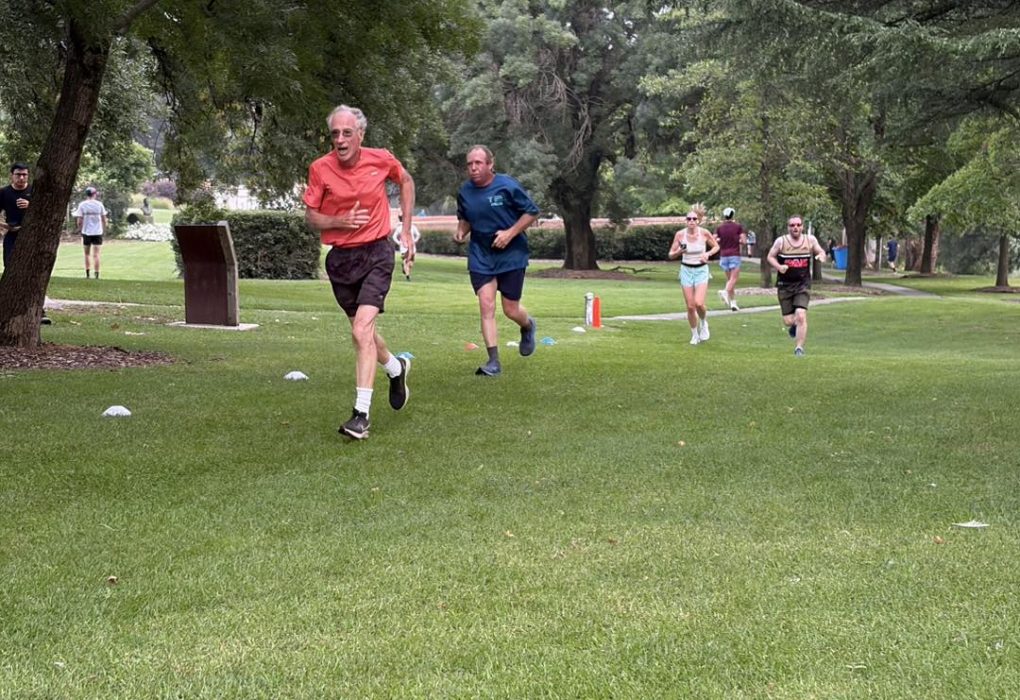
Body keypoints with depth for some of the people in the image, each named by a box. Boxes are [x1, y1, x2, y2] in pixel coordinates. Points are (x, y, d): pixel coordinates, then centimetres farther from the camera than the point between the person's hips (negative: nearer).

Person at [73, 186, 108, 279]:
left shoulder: (82, 205, -3)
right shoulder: (99, 204, -1)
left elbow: (80, 220, -4)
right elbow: (104, 219, 3)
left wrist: (79, 229, 10)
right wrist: (104, 229, 16)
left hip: (86, 232, 0)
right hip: (97, 232, 0)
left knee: (87, 254, 14)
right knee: (96, 254, -3)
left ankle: (87, 274, 17)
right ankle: (96, 275, -12)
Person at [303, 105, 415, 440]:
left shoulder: (381, 159, -7)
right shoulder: (320, 168, -7)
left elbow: (406, 181, 14)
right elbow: (311, 216, 1)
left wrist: (406, 231, 11)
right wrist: (341, 221, -19)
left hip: (376, 252, -3)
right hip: (340, 258, 3)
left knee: (362, 330, -18)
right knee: (362, 331, 17)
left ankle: (361, 413, -18)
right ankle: (396, 369, 48)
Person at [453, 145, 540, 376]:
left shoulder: (507, 186, -13)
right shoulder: (465, 191, 0)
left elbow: (532, 212, -6)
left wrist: (510, 233, -16)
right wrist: (461, 232, -5)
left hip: (511, 255, -3)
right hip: (480, 255, 3)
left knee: (511, 310, 3)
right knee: (486, 305, -10)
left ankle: (528, 326, 41)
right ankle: (494, 361, -6)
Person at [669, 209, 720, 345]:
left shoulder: (704, 233, -10)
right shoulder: (680, 234, -8)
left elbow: (716, 246, 7)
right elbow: (671, 255, -1)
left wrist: (707, 253, -13)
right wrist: (679, 251, -22)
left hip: (701, 270, -1)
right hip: (686, 270, 1)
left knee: (699, 303, -18)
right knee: (690, 306, 1)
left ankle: (704, 323, 15)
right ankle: (695, 335, 22)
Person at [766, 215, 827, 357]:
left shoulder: (810, 240, 1)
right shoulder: (781, 241, -4)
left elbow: (821, 252, 14)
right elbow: (770, 256, 4)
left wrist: (821, 256, -10)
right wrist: (778, 266, -16)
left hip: (803, 284, 0)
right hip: (785, 285, 0)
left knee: (801, 316, -17)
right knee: (788, 321, 2)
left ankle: (799, 347, -5)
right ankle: (793, 326, 41)